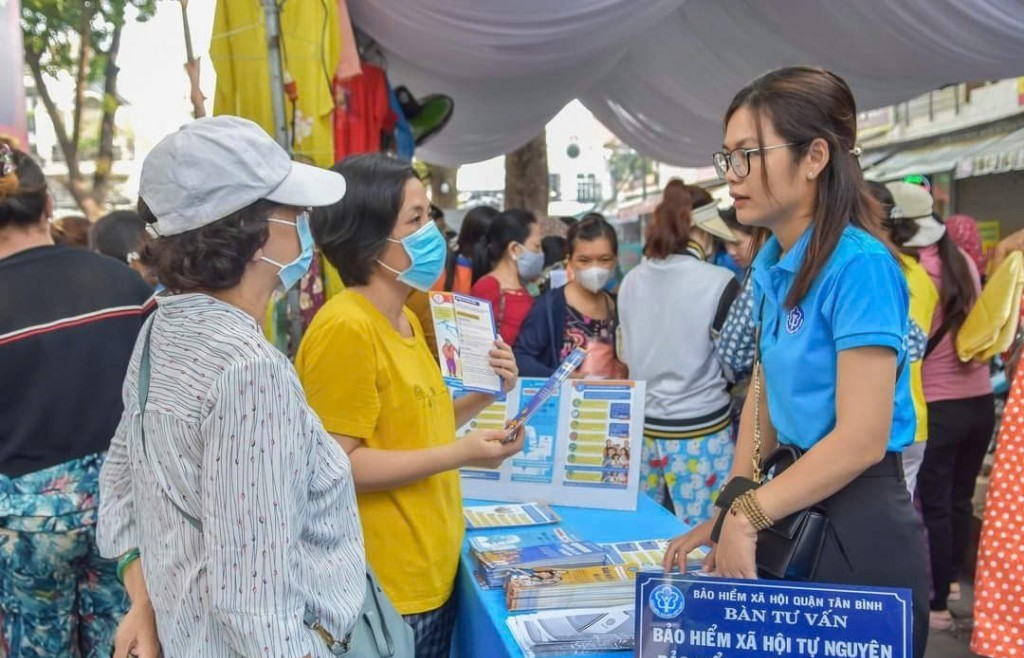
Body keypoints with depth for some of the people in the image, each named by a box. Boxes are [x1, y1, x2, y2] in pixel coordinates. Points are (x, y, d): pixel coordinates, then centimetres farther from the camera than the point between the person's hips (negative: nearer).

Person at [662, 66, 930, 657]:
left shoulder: (859, 266, -20)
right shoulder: (771, 265, 6)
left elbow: (862, 440, -23)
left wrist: (747, 514, -15)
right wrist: (730, 514, 5)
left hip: (858, 530, -8)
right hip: (796, 513, 8)